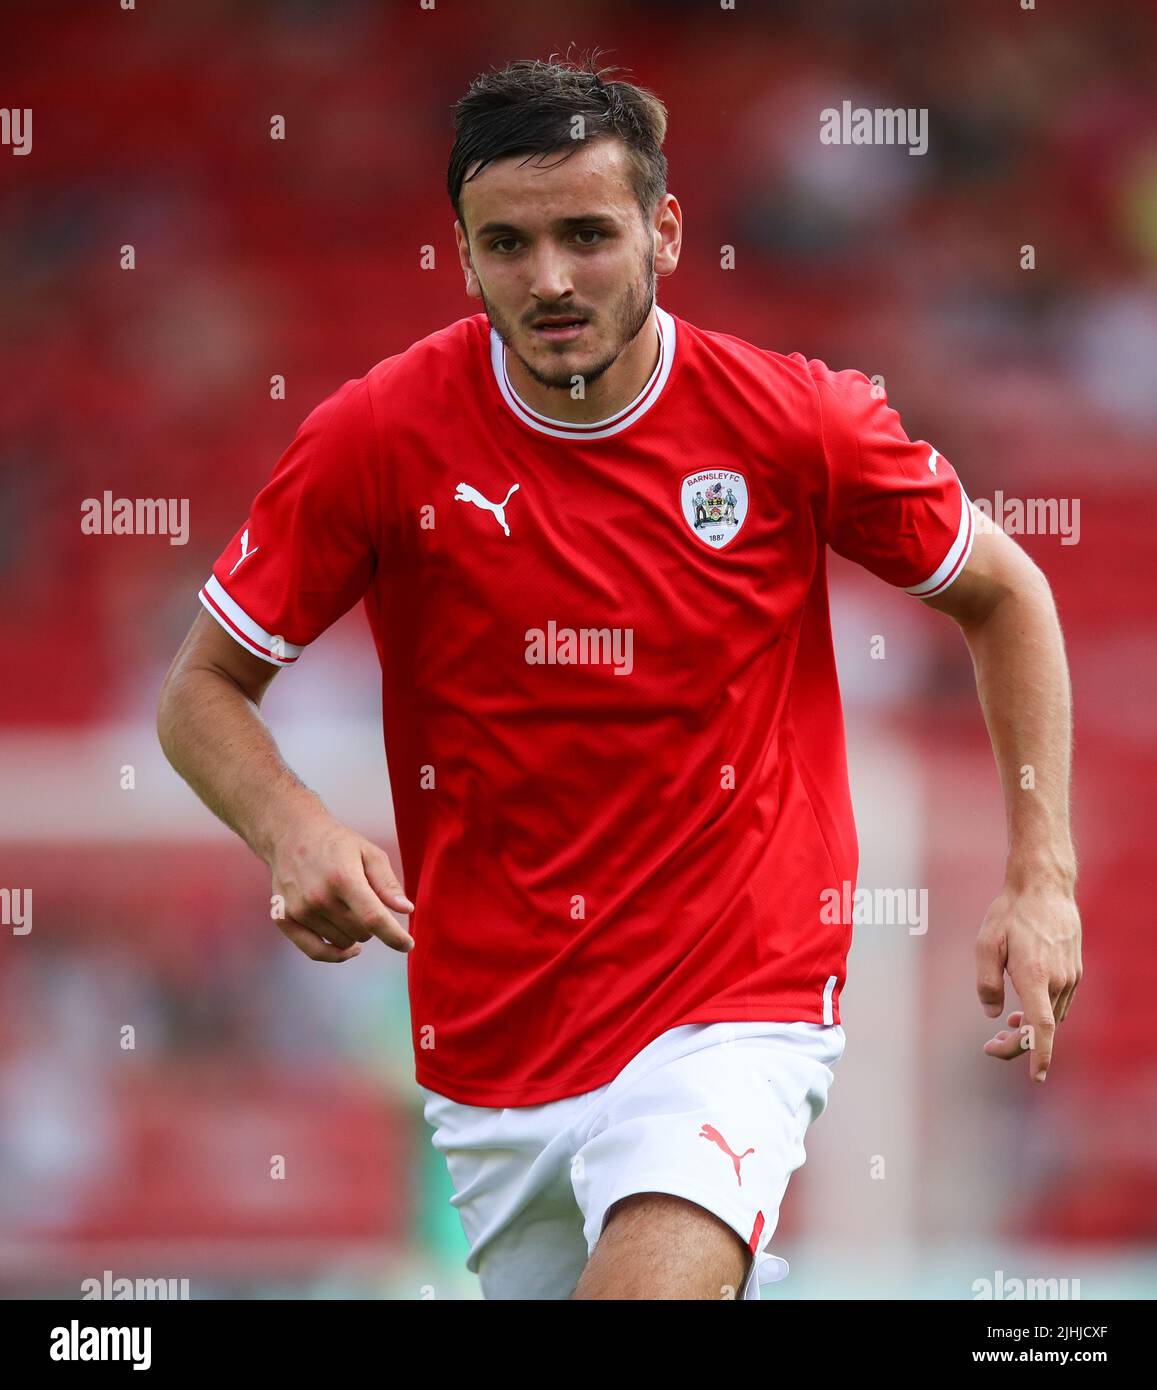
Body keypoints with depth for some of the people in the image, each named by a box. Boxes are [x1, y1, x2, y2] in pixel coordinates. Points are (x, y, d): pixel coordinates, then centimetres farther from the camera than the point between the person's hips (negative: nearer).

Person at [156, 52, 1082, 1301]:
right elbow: (202, 691, 1)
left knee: (650, 1284, -30)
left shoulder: (795, 423, -8)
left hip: (735, 1009, -3)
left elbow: (1004, 596, 8)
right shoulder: (379, 438, -8)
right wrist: (294, 832, -19)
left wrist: (1041, 878, -1)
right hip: (491, 1046, 3)